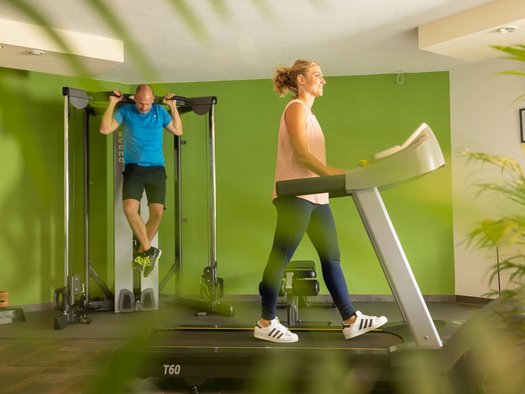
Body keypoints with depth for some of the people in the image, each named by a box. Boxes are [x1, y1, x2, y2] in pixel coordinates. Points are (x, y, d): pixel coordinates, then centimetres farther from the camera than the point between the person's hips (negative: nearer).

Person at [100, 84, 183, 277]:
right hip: (133, 169, -1)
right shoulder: (125, 111, 3)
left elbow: (178, 131, 14)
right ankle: (149, 250, -11)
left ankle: (141, 251, 7)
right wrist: (112, 103, -5)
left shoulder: (160, 112, 9)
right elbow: (105, 129, -5)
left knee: (157, 212, -10)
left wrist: (173, 106, 8)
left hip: (156, 170, 2)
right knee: (130, 209, -21)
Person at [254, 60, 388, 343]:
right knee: (280, 259, -3)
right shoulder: (296, 108, -7)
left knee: (331, 256, 8)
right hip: (296, 194, -10)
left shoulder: (307, 112, 21)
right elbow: (301, 155, -18)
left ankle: (351, 320, 12)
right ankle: (266, 323, 6)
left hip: (314, 195, 10)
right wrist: (335, 175, -25)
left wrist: (340, 175, 16)